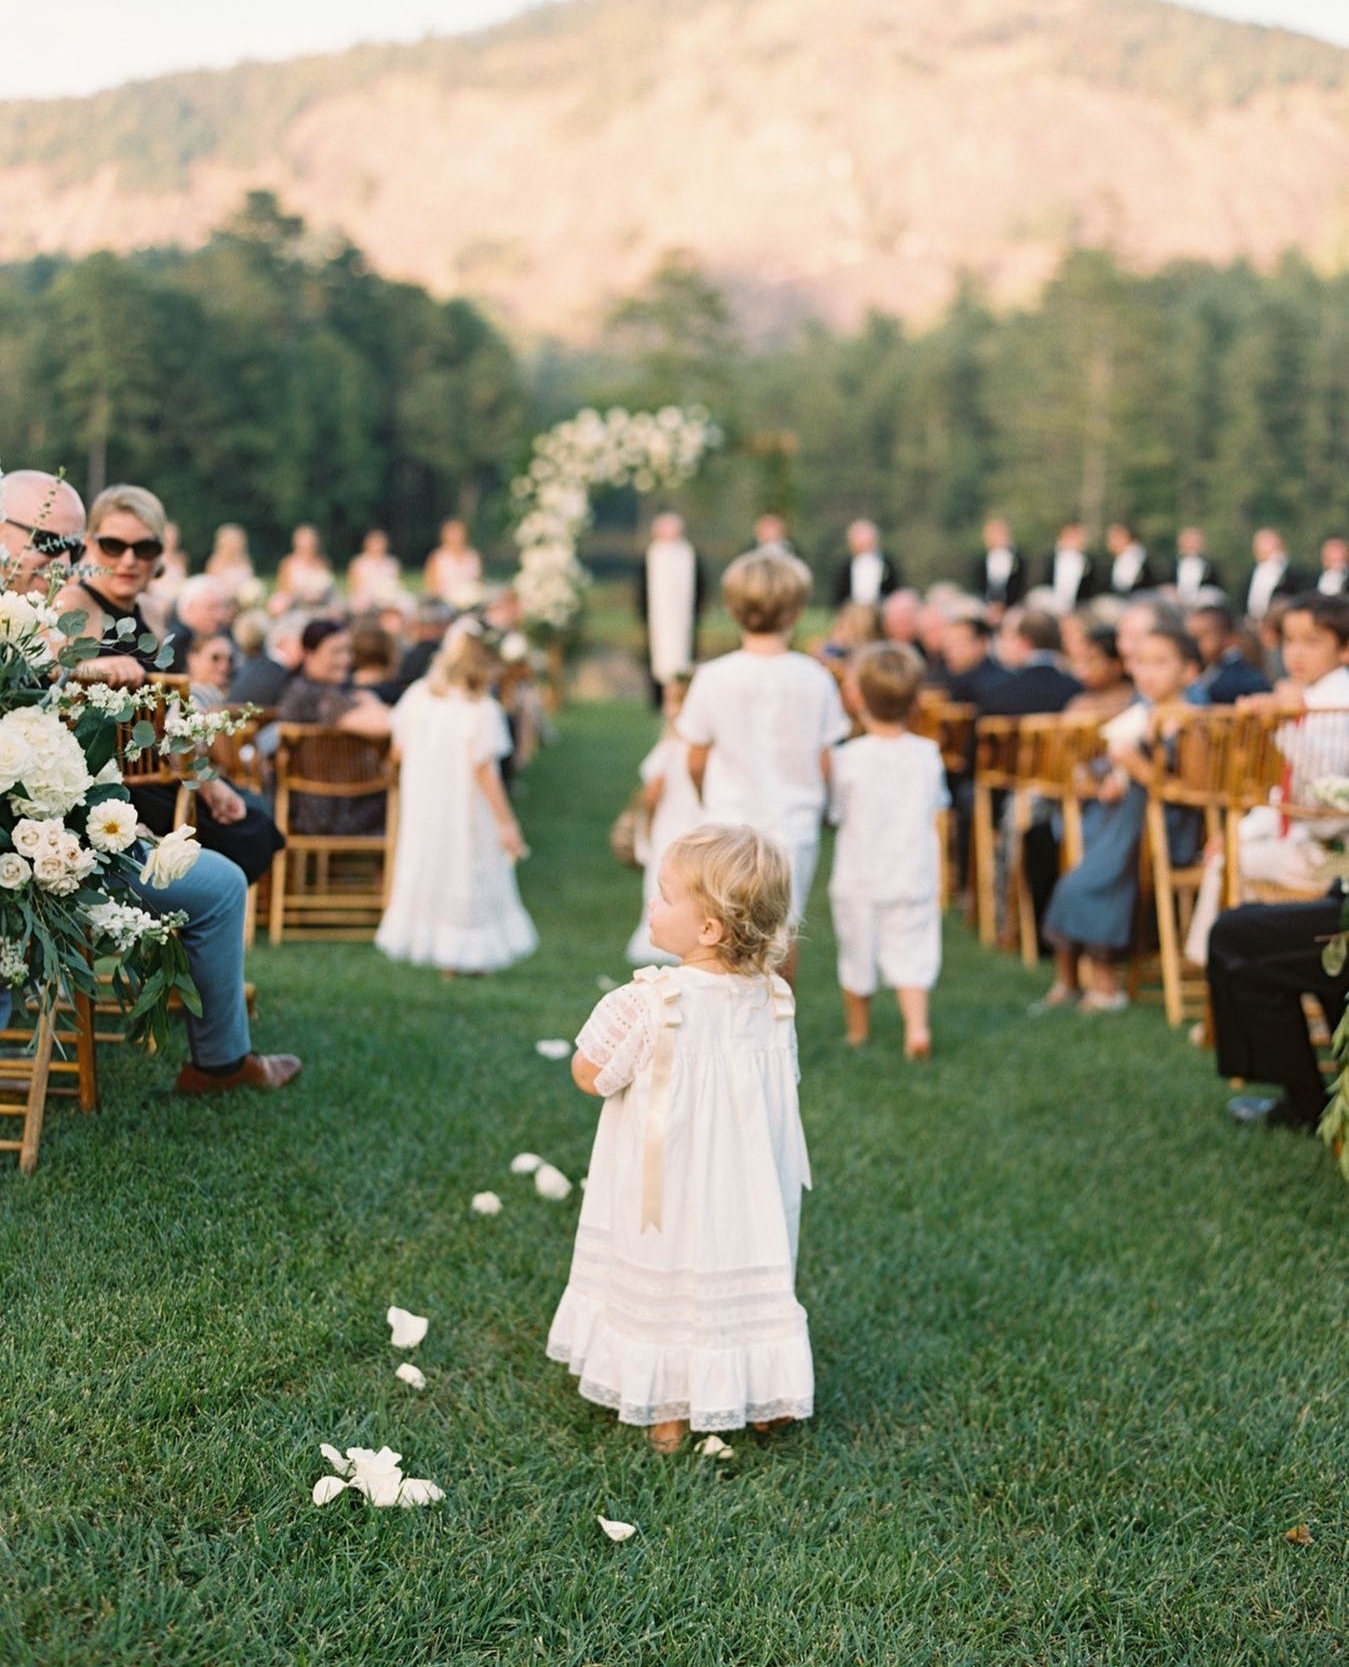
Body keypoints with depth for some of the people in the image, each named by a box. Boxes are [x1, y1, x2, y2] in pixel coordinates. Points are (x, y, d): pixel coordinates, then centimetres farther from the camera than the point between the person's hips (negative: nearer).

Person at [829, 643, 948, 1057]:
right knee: (911, 954, 5)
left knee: (856, 959, 13)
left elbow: (840, 814, -3)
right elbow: (934, 812, 6)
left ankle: (858, 1031, 27)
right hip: (914, 878, 2)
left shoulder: (848, 759, -14)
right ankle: (917, 1025, -13)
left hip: (858, 879, -1)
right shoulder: (928, 755, -5)